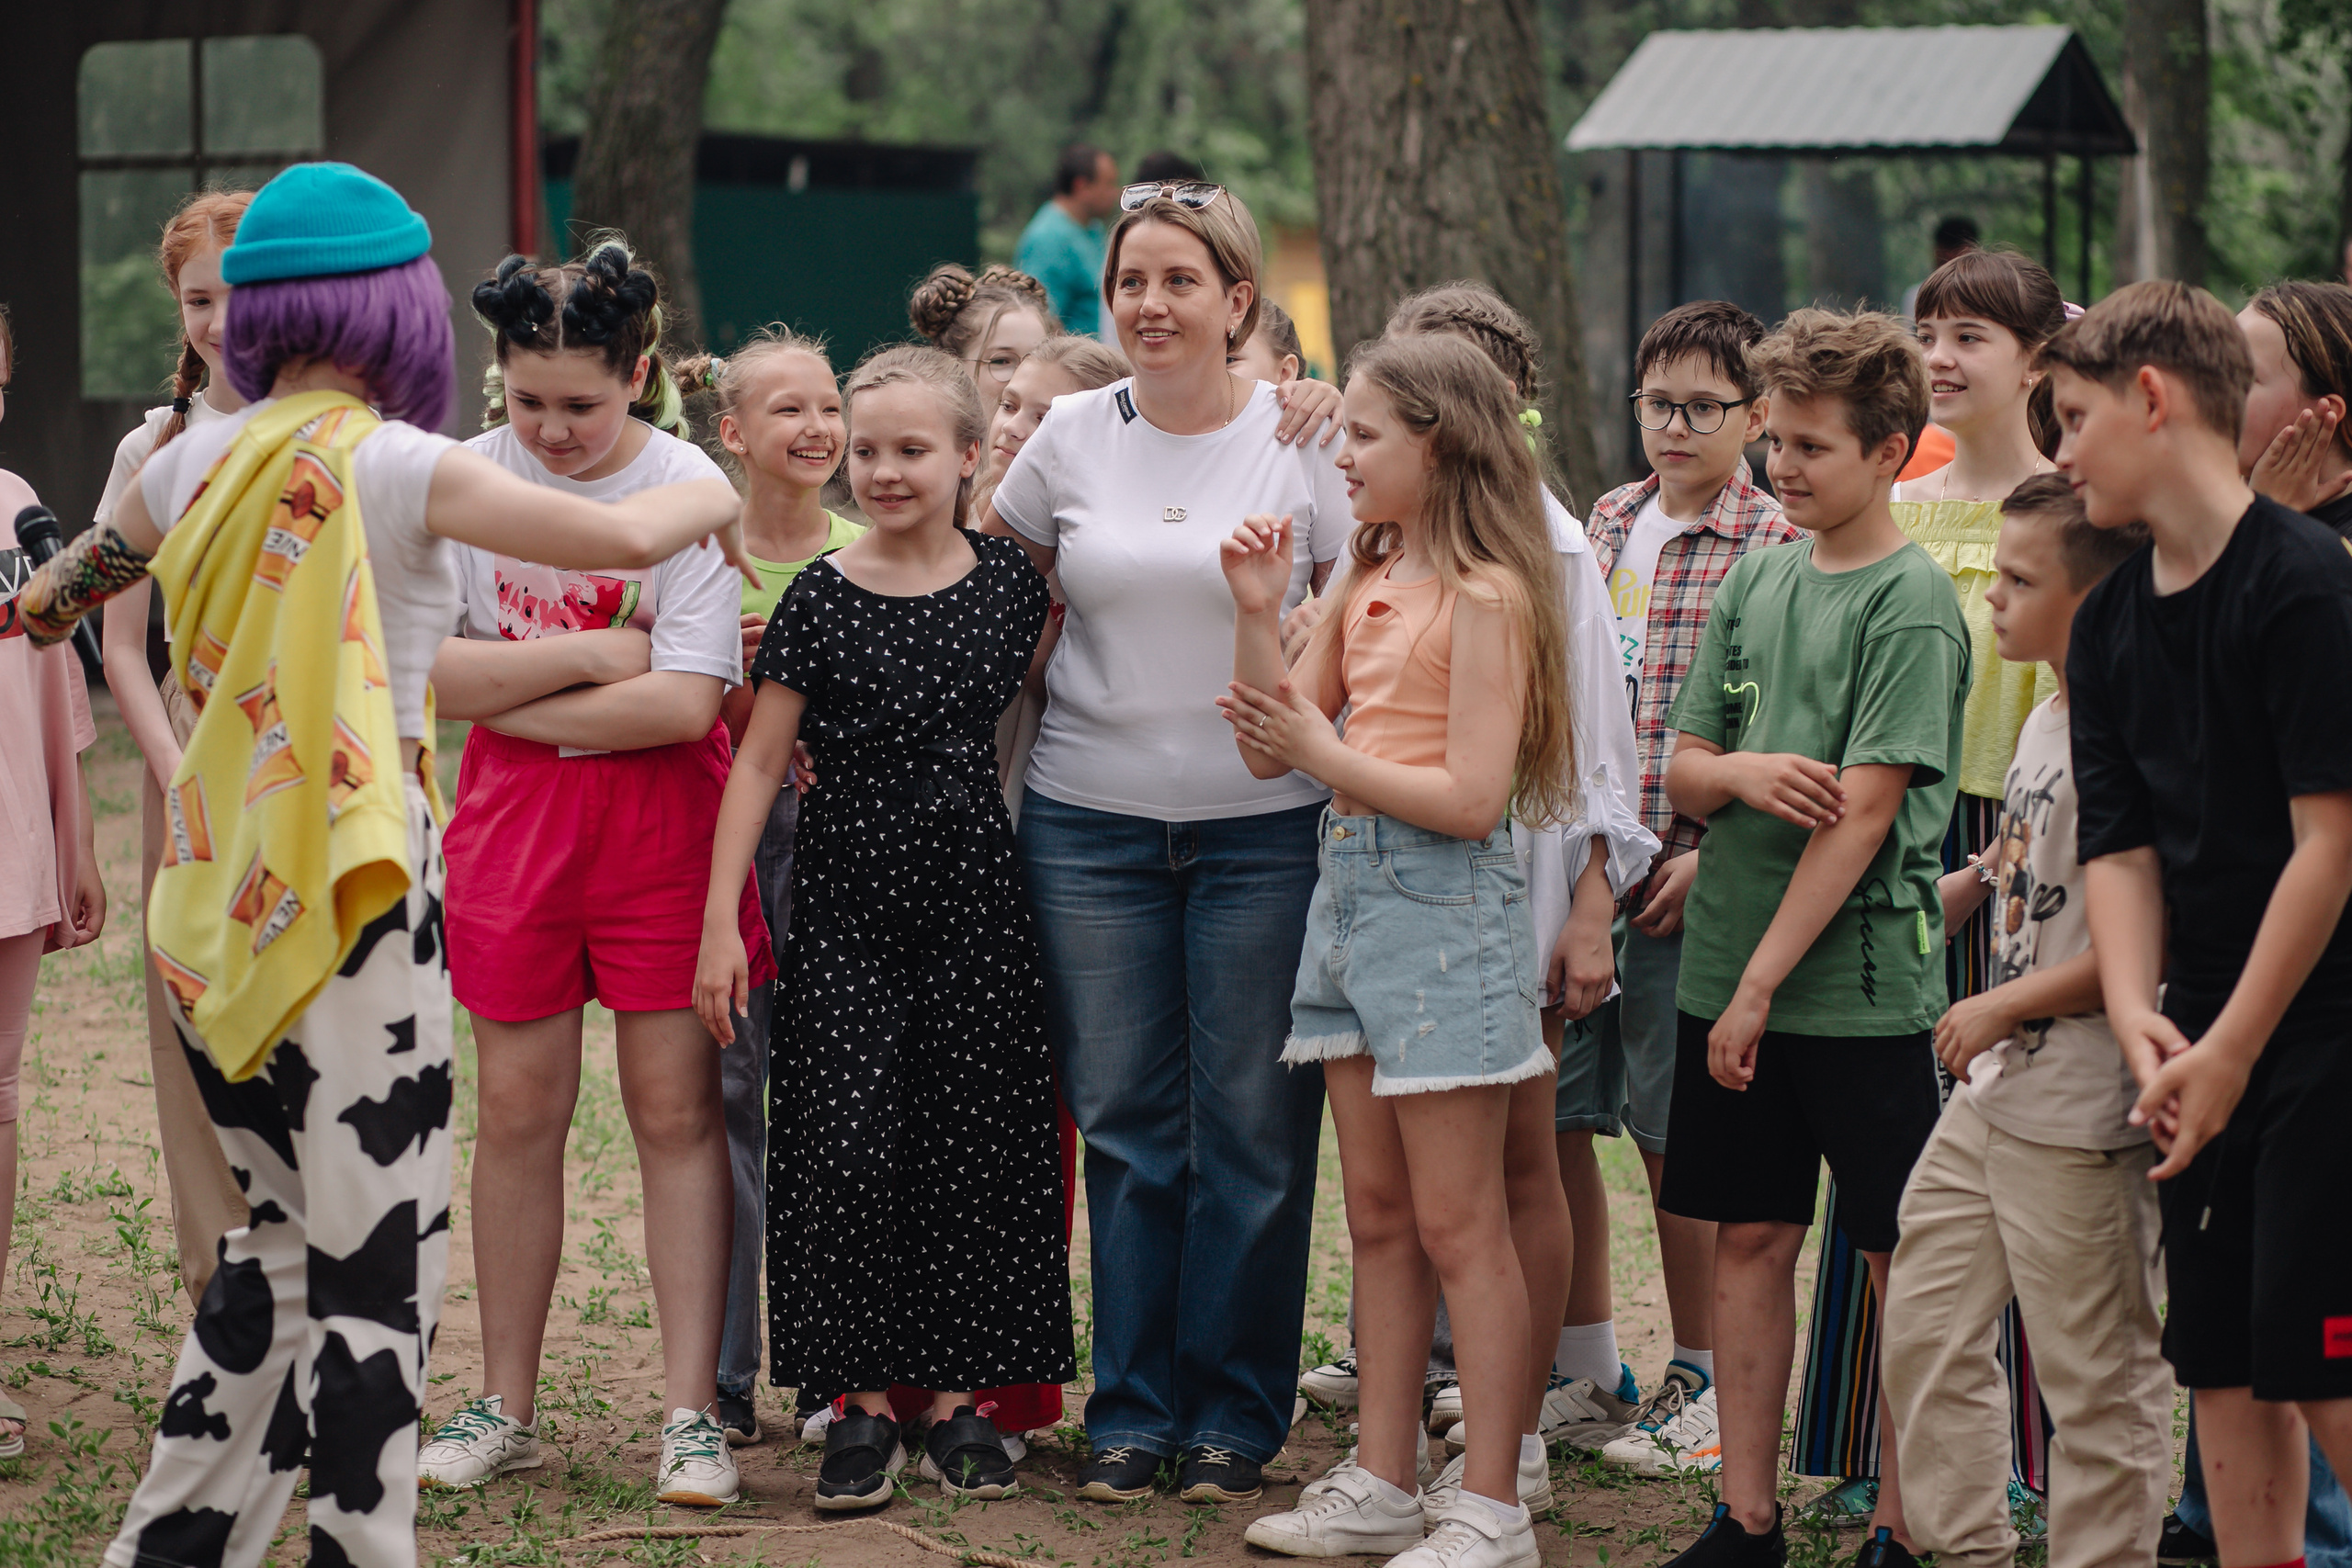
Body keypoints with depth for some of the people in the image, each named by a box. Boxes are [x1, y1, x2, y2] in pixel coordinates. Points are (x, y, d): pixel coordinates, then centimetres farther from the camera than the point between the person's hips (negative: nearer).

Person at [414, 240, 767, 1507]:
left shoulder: (688, 488, -9)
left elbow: (685, 700, -16)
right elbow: (424, 666, -7)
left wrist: (508, 697, -12)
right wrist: (588, 654, -14)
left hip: (660, 820, -2)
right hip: (511, 821, 2)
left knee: (676, 1106, -1)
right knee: (520, 1107, 7)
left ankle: (691, 1413, 3)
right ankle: (505, 1406, 16)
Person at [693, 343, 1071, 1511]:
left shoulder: (1007, 583, 3)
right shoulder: (823, 598, -3)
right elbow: (760, 761, 0)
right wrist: (719, 919, -5)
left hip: (974, 889, 2)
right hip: (847, 897, -2)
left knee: (974, 1141, 3)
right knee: (847, 1142, -6)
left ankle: (958, 1396, 13)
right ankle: (862, 1406, 2)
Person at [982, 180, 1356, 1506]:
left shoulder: (1305, 438, -2)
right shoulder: (1073, 436, 4)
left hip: (1265, 824, -2)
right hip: (1091, 824, 2)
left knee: (1252, 1130, 2)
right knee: (1125, 1124, 6)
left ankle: (1236, 1415, 13)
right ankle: (1134, 1410, 15)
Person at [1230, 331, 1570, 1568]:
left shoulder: (1485, 593, -13)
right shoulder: (1362, 585, 12)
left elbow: (1471, 797, -18)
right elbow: (1270, 749, 11)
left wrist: (1324, 752, -15)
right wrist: (1259, 611, 1)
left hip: (1443, 904, -8)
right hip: (1350, 888, 8)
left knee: (1456, 1225, -4)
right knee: (1378, 1218, 12)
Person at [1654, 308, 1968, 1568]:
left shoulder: (1911, 601, -9)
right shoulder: (1755, 580, 10)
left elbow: (1866, 812, -15)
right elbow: (1681, 775, 12)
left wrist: (1762, 983, -16)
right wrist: (1740, 771, -13)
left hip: (1860, 981, -6)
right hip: (1729, 969, 6)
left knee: (1904, 1258, 2)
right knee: (1749, 1238, 9)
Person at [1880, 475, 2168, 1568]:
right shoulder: (2046, 719, 11)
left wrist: (1999, 1008, -16)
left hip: (2080, 1118, -10)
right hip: (1990, 1098, 10)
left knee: (2095, 1377, 0)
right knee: (1924, 1330, 15)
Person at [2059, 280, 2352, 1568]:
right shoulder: (2109, 623, 10)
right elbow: (2118, 846, 7)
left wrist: (2228, 1051, -15)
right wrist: (2141, 1020, -12)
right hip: (2206, 1040, 7)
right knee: (2222, 1364, 7)